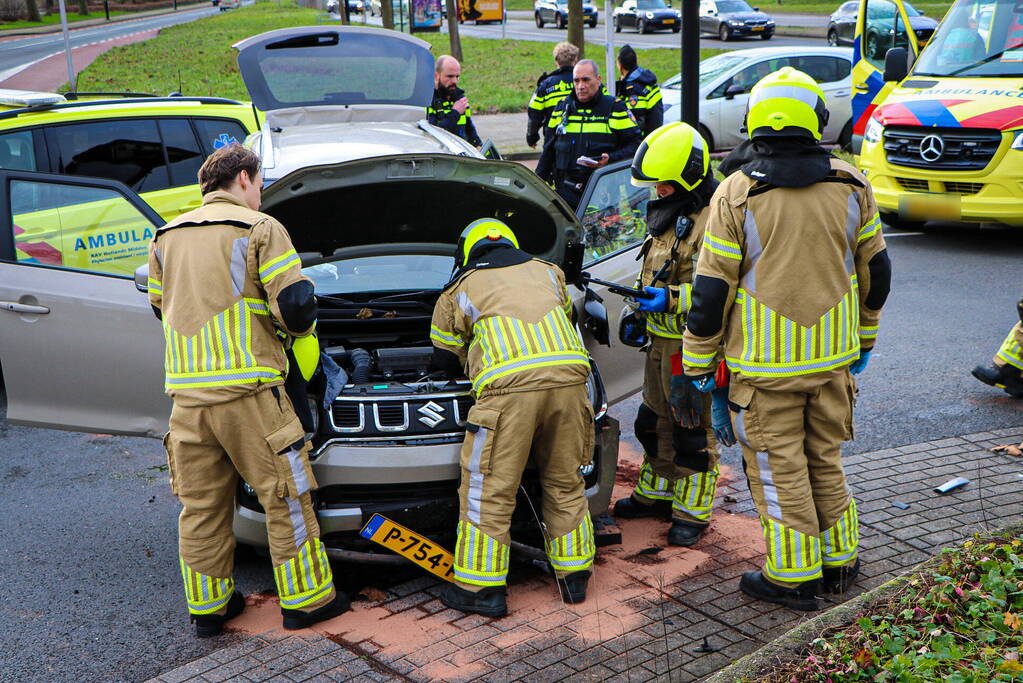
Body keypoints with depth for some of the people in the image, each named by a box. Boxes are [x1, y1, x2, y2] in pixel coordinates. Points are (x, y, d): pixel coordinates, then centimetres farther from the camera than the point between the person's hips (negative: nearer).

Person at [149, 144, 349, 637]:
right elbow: (295, 304, -11)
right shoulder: (259, 228, -3)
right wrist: (299, 329, 10)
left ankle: (207, 606, 23)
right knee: (285, 496, 5)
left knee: (200, 504, 13)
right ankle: (305, 600, 13)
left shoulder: (167, 236, 16)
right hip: (247, 389, -6)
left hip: (186, 390, 6)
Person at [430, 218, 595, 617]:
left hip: (509, 388, -4)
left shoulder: (459, 289, 20)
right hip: (568, 378, 4)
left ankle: (481, 588, 10)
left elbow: (445, 358, 27)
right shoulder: (547, 271, 28)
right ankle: (574, 578, 25)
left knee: (489, 491, 5)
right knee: (565, 484, 17)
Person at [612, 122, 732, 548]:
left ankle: (692, 512, 14)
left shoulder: (713, 220, -19)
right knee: (655, 421, 19)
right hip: (662, 340, 10)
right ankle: (655, 494, 34)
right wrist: (642, 313, 18)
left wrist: (672, 299, -28)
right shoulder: (669, 213, 13)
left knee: (694, 431, 1)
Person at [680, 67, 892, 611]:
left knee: (779, 467, 7)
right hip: (834, 356, 5)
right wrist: (863, 341, 24)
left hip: (765, 364, -4)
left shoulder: (737, 193, -12)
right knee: (825, 459, 19)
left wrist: (696, 367, -2)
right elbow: (875, 271, 10)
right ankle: (840, 561, 31)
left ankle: (794, 577, 16)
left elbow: (711, 291, -11)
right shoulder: (851, 186, 0)